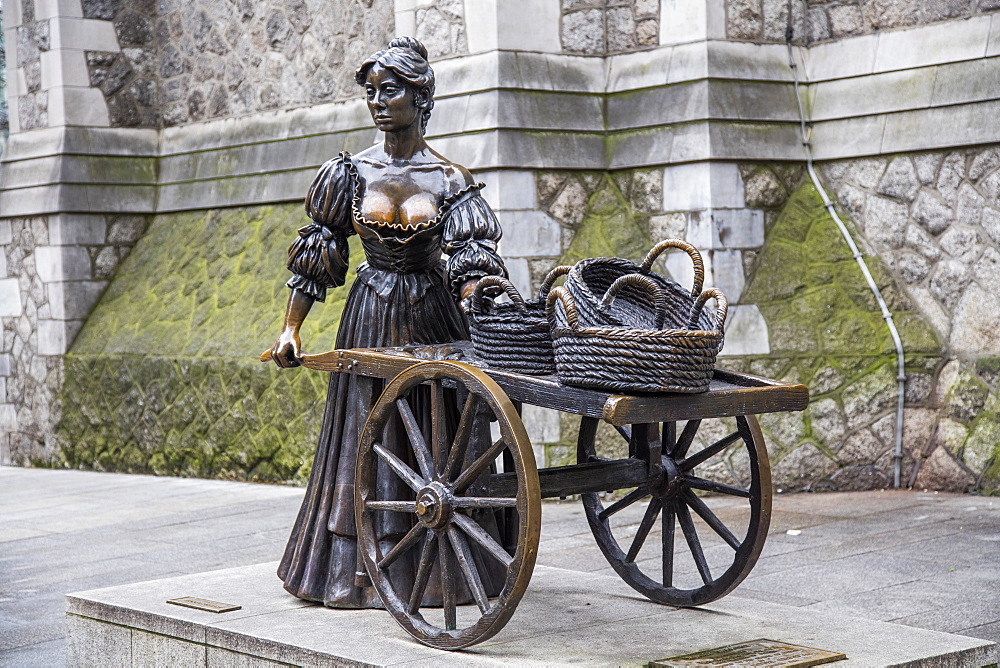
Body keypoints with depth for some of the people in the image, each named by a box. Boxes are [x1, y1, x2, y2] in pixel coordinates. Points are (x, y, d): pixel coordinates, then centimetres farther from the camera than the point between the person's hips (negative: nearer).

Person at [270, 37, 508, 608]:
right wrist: (291, 327, 1)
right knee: (367, 444, 3)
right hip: (370, 319, 1)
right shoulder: (352, 172, 1)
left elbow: (471, 262, -10)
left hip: (432, 315, -1)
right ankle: (365, 570, 11)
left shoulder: (449, 179, -4)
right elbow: (316, 251, 6)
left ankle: (435, 572, 12)